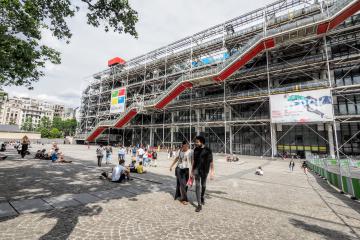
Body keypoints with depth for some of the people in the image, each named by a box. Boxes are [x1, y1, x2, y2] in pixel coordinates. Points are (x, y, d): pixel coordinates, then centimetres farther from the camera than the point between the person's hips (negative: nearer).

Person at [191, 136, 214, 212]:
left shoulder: (208, 150, -14)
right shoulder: (195, 149, 0)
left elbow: (211, 162, -11)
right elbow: (193, 160, 8)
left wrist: (212, 173, -12)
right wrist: (192, 171, 9)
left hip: (204, 170, -2)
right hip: (196, 169, 2)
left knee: (203, 185, 16)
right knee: (197, 186, -4)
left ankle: (202, 197, 44)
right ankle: (199, 205, 3)